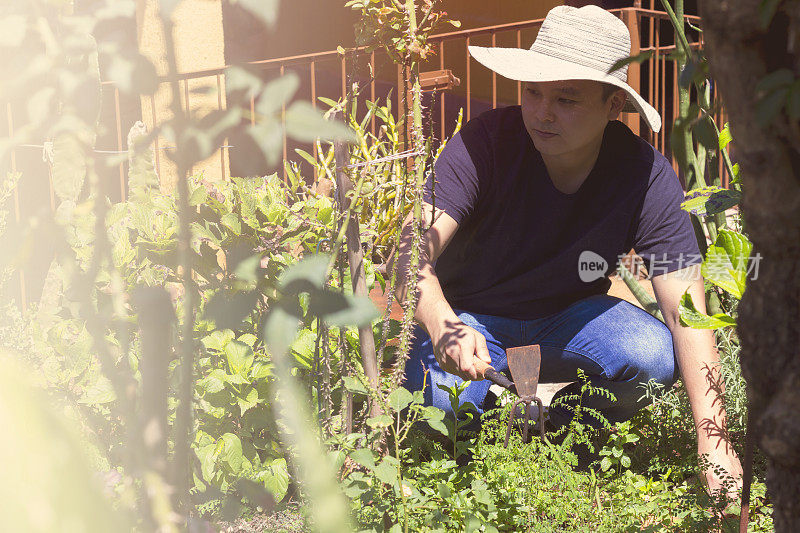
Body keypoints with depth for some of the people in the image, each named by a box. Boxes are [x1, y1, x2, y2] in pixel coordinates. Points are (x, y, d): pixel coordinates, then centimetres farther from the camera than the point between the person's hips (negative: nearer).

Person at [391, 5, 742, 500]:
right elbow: (412, 253, -32)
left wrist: (715, 445, -32)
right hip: (467, 314, -1)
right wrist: (442, 327, -55)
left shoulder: (648, 177, -20)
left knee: (654, 356, -28)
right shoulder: (485, 144, -24)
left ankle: (563, 424, 4)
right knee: (445, 400, -33)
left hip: (566, 318, 2)